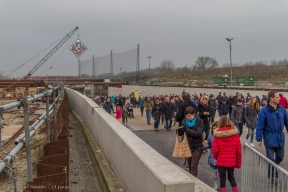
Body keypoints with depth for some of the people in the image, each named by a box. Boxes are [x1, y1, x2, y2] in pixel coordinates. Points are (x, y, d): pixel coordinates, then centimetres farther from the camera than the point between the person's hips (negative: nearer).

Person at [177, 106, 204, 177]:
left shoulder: (199, 121, -11)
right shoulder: (184, 121, 0)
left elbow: (198, 133, -24)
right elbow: (180, 134, -2)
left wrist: (186, 129, -33)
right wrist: (180, 131, -26)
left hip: (197, 147, -4)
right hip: (188, 146, 4)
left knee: (194, 166, -8)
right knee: (190, 165, 14)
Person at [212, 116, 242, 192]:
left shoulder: (217, 134, -11)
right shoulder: (235, 133, -5)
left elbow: (215, 149, -11)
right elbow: (239, 149, -2)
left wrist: (216, 157, 10)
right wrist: (238, 162, 9)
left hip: (221, 161, -2)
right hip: (232, 161, 3)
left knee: (222, 178, 11)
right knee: (231, 176, 21)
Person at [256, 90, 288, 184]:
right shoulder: (264, 110, -16)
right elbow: (260, 126, -14)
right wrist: (259, 139, -14)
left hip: (280, 138, 5)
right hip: (270, 139, -5)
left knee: (280, 157, 18)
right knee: (271, 159, 7)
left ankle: (273, 169, 45)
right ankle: (271, 178, 24)